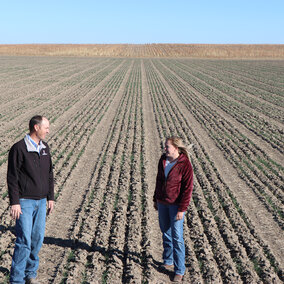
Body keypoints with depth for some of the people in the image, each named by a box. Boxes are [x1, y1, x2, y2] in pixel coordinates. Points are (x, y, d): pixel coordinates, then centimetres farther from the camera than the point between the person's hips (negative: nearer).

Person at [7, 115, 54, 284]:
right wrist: (14, 203, -15)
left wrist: (51, 198, 13)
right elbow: (12, 177, -12)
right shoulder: (19, 148, -12)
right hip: (25, 202, -6)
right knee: (24, 240, -8)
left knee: (38, 239, 8)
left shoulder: (45, 148, 9)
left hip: (41, 201, 6)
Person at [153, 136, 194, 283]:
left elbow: (187, 189, -17)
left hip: (176, 204, -6)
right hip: (162, 202, 6)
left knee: (177, 237, -4)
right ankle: (168, 261, 35)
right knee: (166, 233, 17)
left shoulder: (184, 165, -18)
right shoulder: (163, 159, 0)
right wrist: (156, 199, 15)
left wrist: (182, 210, -19)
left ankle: (179, 271, 6)